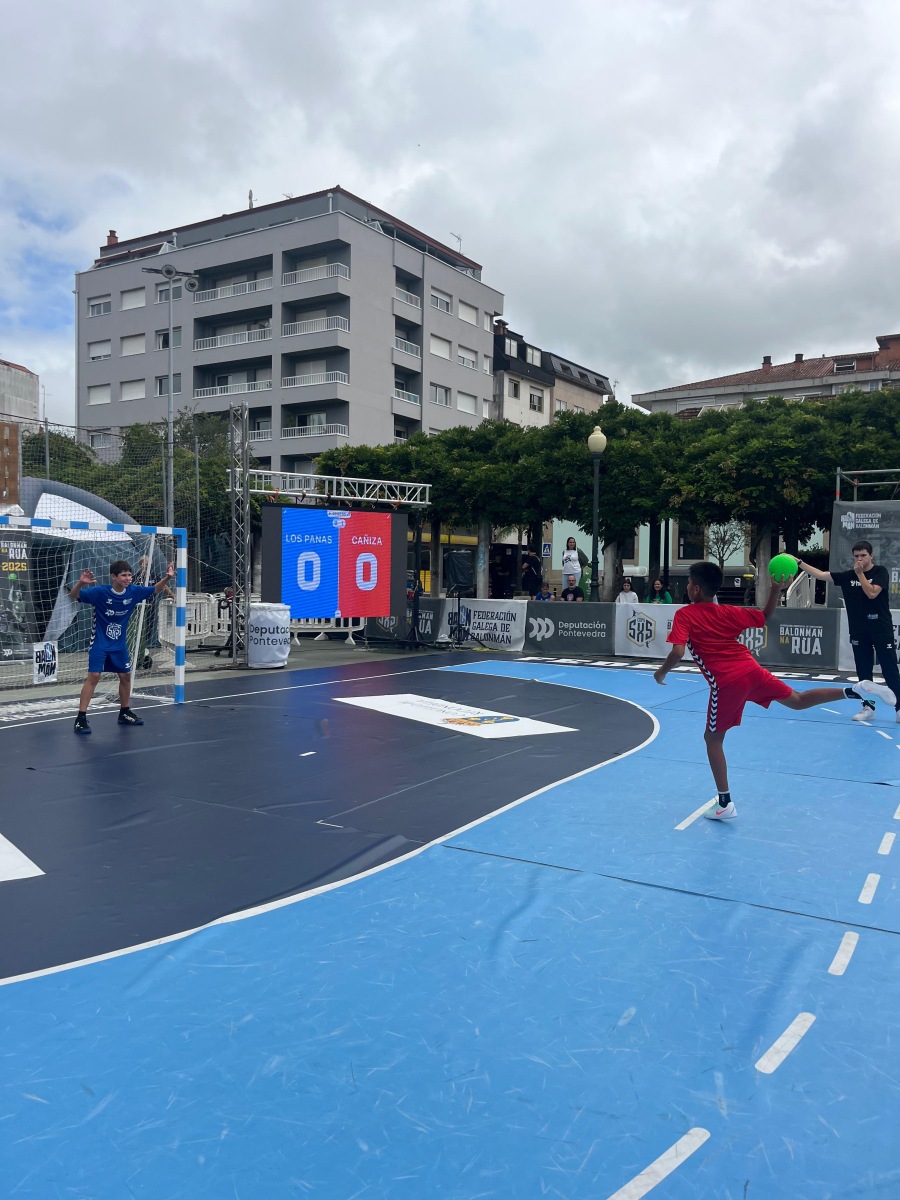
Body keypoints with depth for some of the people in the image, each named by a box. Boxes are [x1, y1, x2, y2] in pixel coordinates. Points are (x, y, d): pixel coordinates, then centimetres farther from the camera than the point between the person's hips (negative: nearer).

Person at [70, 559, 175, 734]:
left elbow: (155, 590, 7)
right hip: (100, 643, -5)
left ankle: (124, 713, 28)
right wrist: (81, 583, -43)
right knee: (94, 676, -13)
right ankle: (81, 718, -9)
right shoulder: (100, 592, -20)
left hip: (119, 644, 5)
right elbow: (74, 596, -22)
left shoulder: (133, 591, -8)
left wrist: (166, 578, -10)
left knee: (126, 676, 11)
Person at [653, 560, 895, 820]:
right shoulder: (726, 611, 12)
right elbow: (764, 616, 21)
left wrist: (662, 671, 3)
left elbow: (678, 653, -14)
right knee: (798, 700, 21)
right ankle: (857, 690, 4)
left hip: (726, 683, -5)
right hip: (751, 669, 5)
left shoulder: (684, 615, -3)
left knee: (713, 739, 10)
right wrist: (777, 589, 20)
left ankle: (725, 804, 14)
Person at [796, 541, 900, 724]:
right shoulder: (847, 576, 5)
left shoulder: (880, 572, -4)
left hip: (882, 631, -4)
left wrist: (860, 573, -15)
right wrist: (799, 562, -11)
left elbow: (872, 593, -18)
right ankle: (869, 708, 17)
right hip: (859, 633, 4)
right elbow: (819, 574, -1)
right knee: (864, 673, 8)